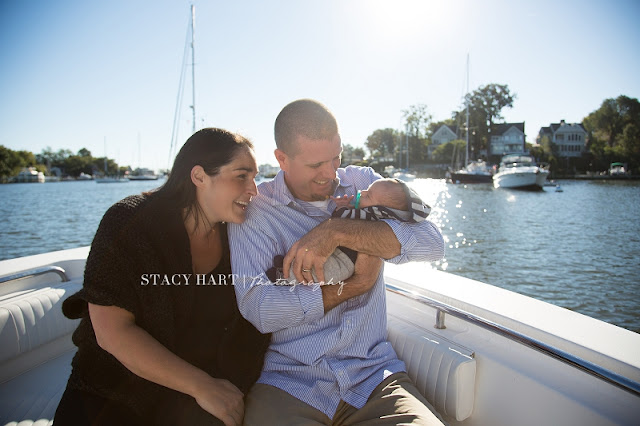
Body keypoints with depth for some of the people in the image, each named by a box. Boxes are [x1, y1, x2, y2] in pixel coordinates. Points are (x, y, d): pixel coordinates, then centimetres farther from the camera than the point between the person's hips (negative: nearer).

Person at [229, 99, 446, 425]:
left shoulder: (362, 183, 7)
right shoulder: (253, 210, -2)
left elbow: (432, 242, -7)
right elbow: (257, 309, -14)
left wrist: (337, 230, -18)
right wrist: (357, 284, -9)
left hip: (374, 373, 2)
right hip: (288, 381, -1)